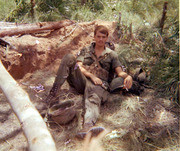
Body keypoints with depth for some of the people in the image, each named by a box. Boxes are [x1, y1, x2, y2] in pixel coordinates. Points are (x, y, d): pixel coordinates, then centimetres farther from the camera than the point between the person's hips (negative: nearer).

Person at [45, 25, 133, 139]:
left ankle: (88, 126, -68)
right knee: (69, 58, -21)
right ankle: (54, 90, -30)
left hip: (99, 85, -2)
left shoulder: (112, 54, 22)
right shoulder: (86, 50, 24)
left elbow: (119, 72, 9)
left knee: (93, 97, -39)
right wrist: (91, 76, -10)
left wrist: (127, 76, -17)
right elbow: (79, 66, 8)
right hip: (82, 80, 2)